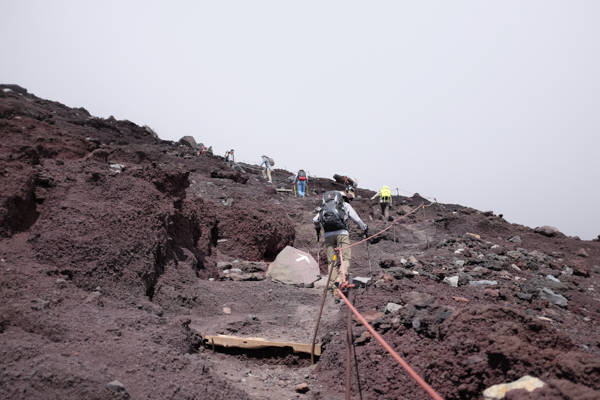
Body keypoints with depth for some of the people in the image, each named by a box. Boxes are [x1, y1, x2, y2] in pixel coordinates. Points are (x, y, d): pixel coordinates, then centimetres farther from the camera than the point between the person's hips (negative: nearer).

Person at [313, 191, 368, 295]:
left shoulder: (324, 207, 27)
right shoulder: (345, 205, 17)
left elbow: (315, 220, 25)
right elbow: (356, 219, 11)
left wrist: (317, 229, 45)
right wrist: (365, 229, 23)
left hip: (328, 235, 4)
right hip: (341, 233, -3)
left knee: (331, 261, 6)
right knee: (346, 257, -5)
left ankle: (334, 288, 1)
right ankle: (341, 278, -30)